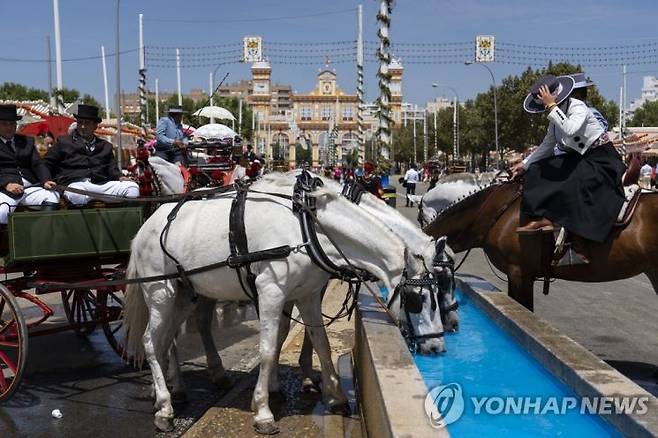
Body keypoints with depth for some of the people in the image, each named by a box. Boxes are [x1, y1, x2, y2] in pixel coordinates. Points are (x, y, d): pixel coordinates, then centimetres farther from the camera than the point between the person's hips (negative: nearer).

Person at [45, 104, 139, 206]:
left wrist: (120, 177, 0)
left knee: (133, 187, -23)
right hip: (75, 184, -3)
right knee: (76, 195, -42)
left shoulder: (105, 146, 28)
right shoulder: (64, 142, 20)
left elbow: (112, 169, 22)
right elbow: (46, 165, 18)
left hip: (102, 185, 3)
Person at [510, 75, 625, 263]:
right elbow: (547, 146, 15)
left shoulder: (578, 107, -19)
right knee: (537, 172, -2)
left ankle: (580, 245, -29)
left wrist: (552, 106, -35)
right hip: (577, 158, 9)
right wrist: (524, 164, 10)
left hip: (602, 160, -9)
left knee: (573, 185, -33)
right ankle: (542, 218, -9)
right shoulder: (557, 114, 5)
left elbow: (570, 129, -41)